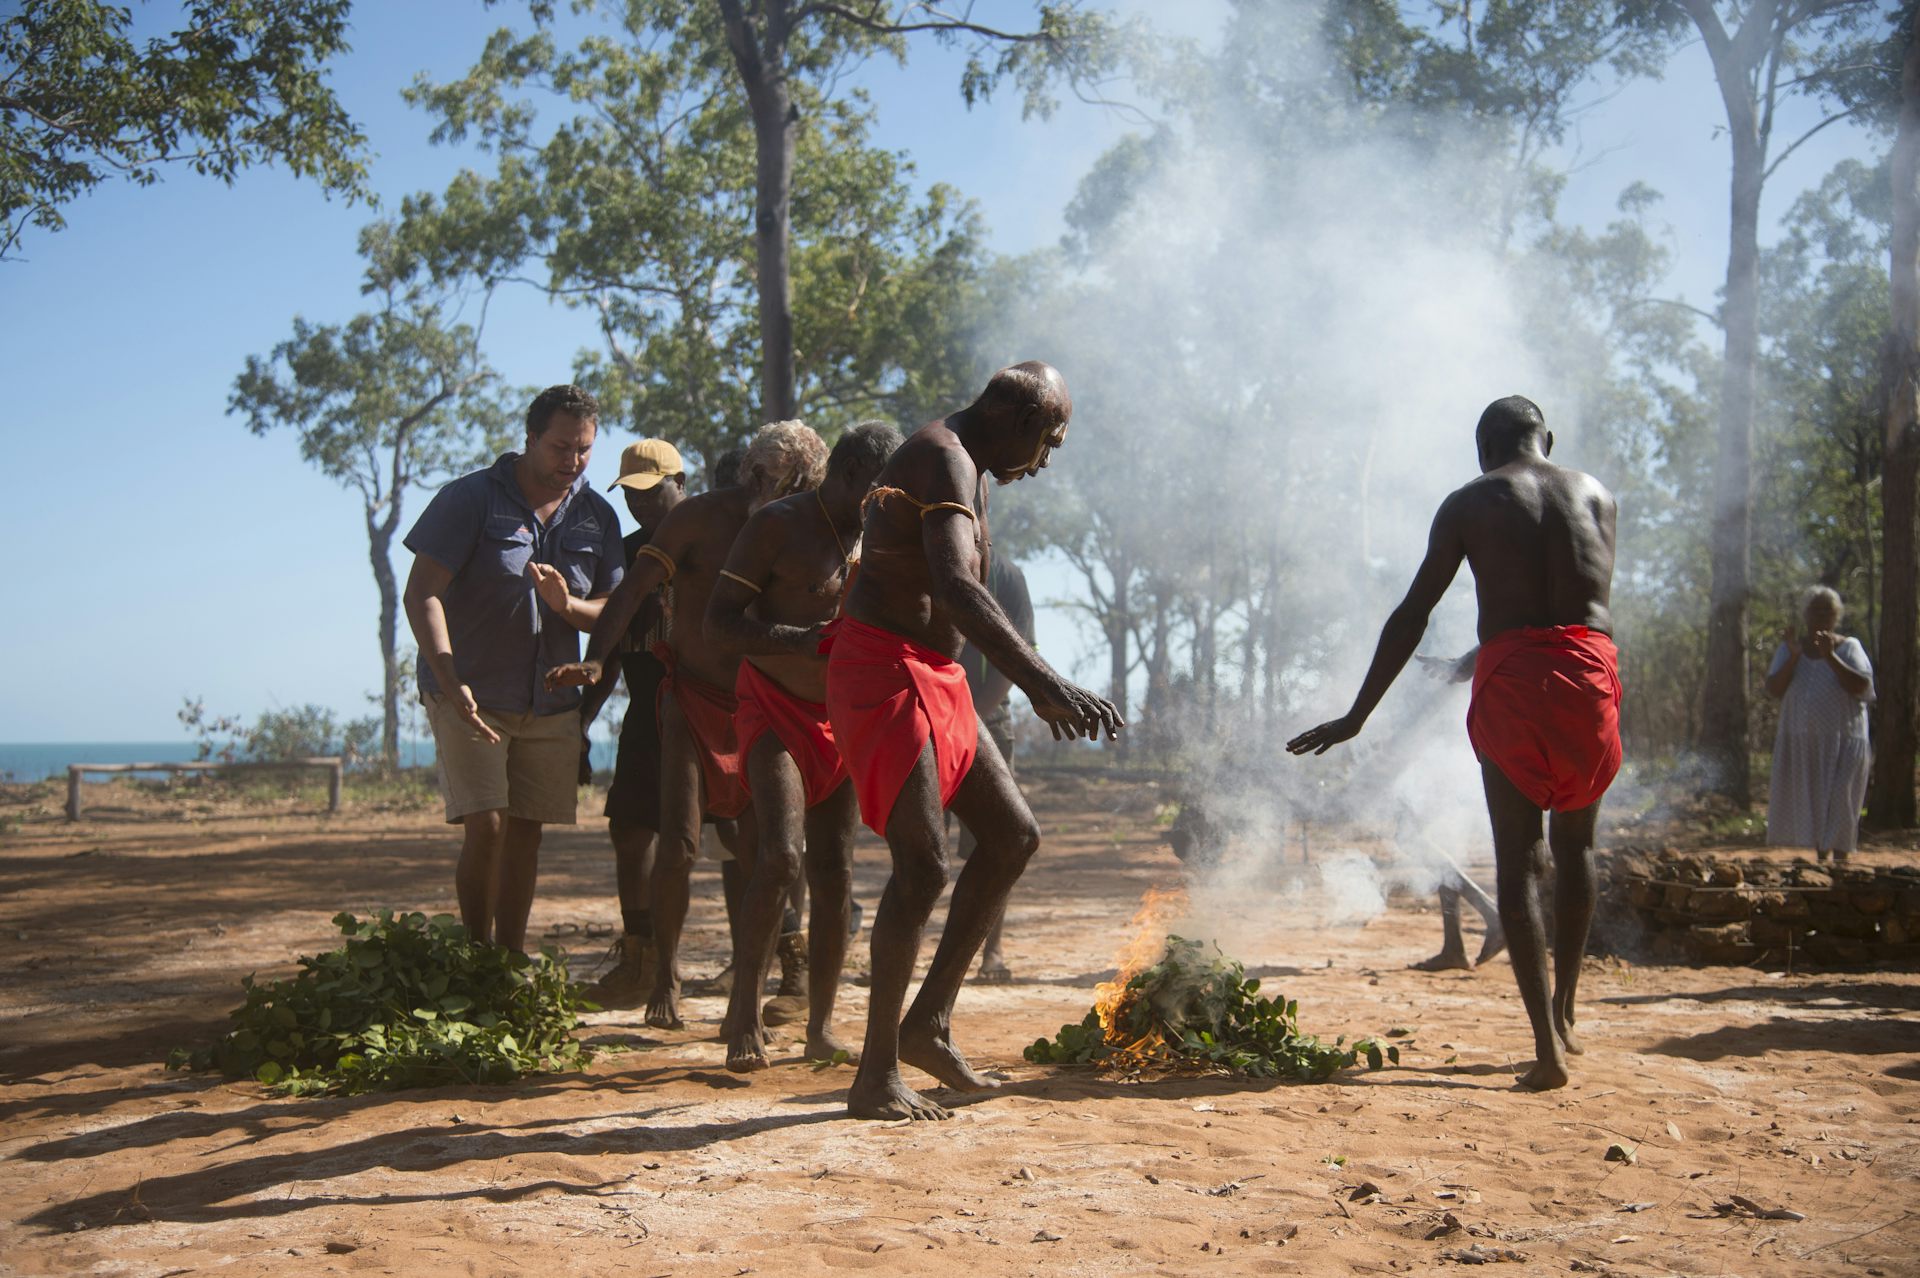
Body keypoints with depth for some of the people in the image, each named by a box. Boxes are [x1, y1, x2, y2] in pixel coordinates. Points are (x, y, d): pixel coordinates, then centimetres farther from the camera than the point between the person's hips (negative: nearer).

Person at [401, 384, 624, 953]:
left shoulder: (598, 516, 6)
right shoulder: (470, 498, -7)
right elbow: (421, 594, -12)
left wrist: (567, 604, -19)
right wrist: (451, 683, -25)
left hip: (552, 701, 4)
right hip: (470, 696, -4)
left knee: (527, 832, 6)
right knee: (486, 825, -13)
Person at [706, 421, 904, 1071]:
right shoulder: (777, 525, -11)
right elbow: (718, 625, -16)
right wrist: (803, 640, -28)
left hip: (841, 718, 6)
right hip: (774, 709, -5)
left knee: (834, 876, 3)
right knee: (781, 854, -22)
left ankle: (821, 1027, 13)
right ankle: (744, 1012, -8)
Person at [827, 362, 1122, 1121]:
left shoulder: (967, 470, 19)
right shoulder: (946, 461, -16)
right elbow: (954, 588, -34)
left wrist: (1033, 683, 31)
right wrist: (1044, 680, -43)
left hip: (934, 679, 11)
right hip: (885, 671, -11)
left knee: (1014, 837, 9)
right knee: (923, 867, -14)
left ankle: (929, 1021, 12)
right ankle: (876, 1078, -7)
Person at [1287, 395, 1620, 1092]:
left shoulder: (1469, 503, 7)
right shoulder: (1596, 494, 16)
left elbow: (1412, 615, 3)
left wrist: (1358, 715, 6)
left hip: (1509, 673, -3)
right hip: (1590, 668, 3)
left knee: (1515, 862, 2)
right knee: (1575, 844, 20)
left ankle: (1547, 1045, -6)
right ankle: (1562, 1014, 25)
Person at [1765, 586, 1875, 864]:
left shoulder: (1849, 647, 1)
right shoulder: (1789, 648, 7)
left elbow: (1861, 687, -14)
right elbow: (1773, 690, -4)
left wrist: (1830, 657, -22)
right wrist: (1794, 657, -15)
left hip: (1843, 741, -3)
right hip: (1801, 741, 3)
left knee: (1839, 803, -6)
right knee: (1810, 803, 7)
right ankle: (1822, 861, 18)